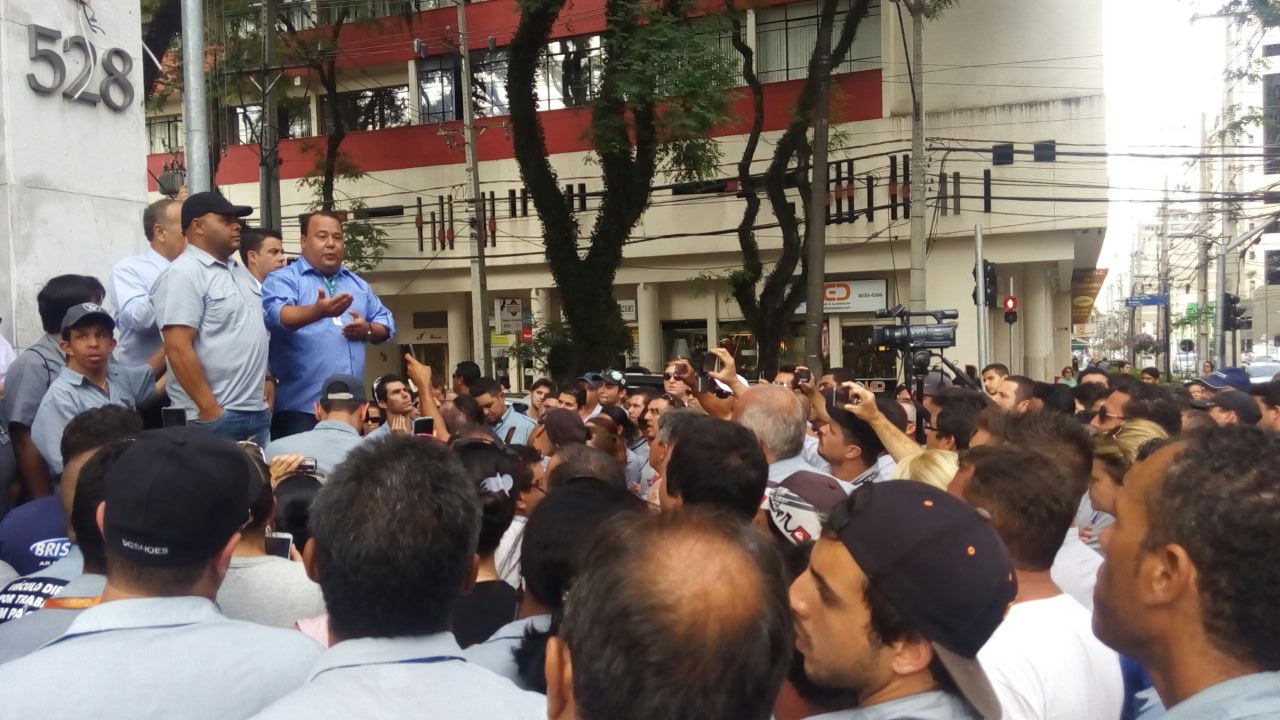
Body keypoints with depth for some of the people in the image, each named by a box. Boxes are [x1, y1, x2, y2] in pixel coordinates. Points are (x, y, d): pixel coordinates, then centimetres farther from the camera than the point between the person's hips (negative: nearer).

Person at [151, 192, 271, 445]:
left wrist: (266, 381, 14)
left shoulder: (240, 271, 15)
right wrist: (210, 410, -19)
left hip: (257, 412, 8)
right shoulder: (184, 274, -11)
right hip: (216, 416, -8)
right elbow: (178, 349, -18)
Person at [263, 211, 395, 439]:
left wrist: (367, 329, -4)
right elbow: (276, 315, -21)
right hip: (300, 406, -6)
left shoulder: (358, 284, 19)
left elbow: (387, 324, 20)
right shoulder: (283, 279, -1)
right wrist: (318, 311, -41)